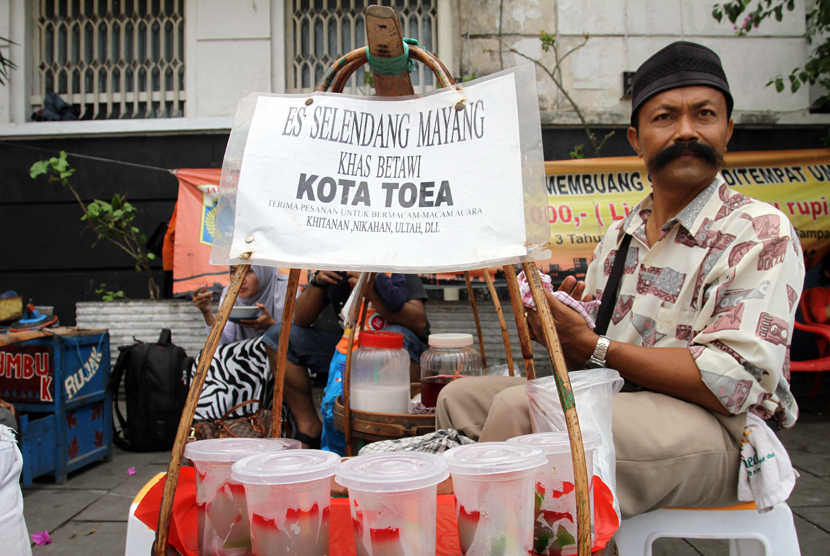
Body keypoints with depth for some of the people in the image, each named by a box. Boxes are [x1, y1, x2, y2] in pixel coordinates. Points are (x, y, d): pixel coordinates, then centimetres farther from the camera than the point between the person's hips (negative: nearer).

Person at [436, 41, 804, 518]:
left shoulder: (762, 233, -8)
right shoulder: (619, 237, 13)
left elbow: (734, 382, -19)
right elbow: (584, 359, 14)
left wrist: (593, 345, -19)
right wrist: (556, 324, -10)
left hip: (718, 434, -7)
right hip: (610, 407, 7)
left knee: (517, 406, -29)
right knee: (461, 398, 0)